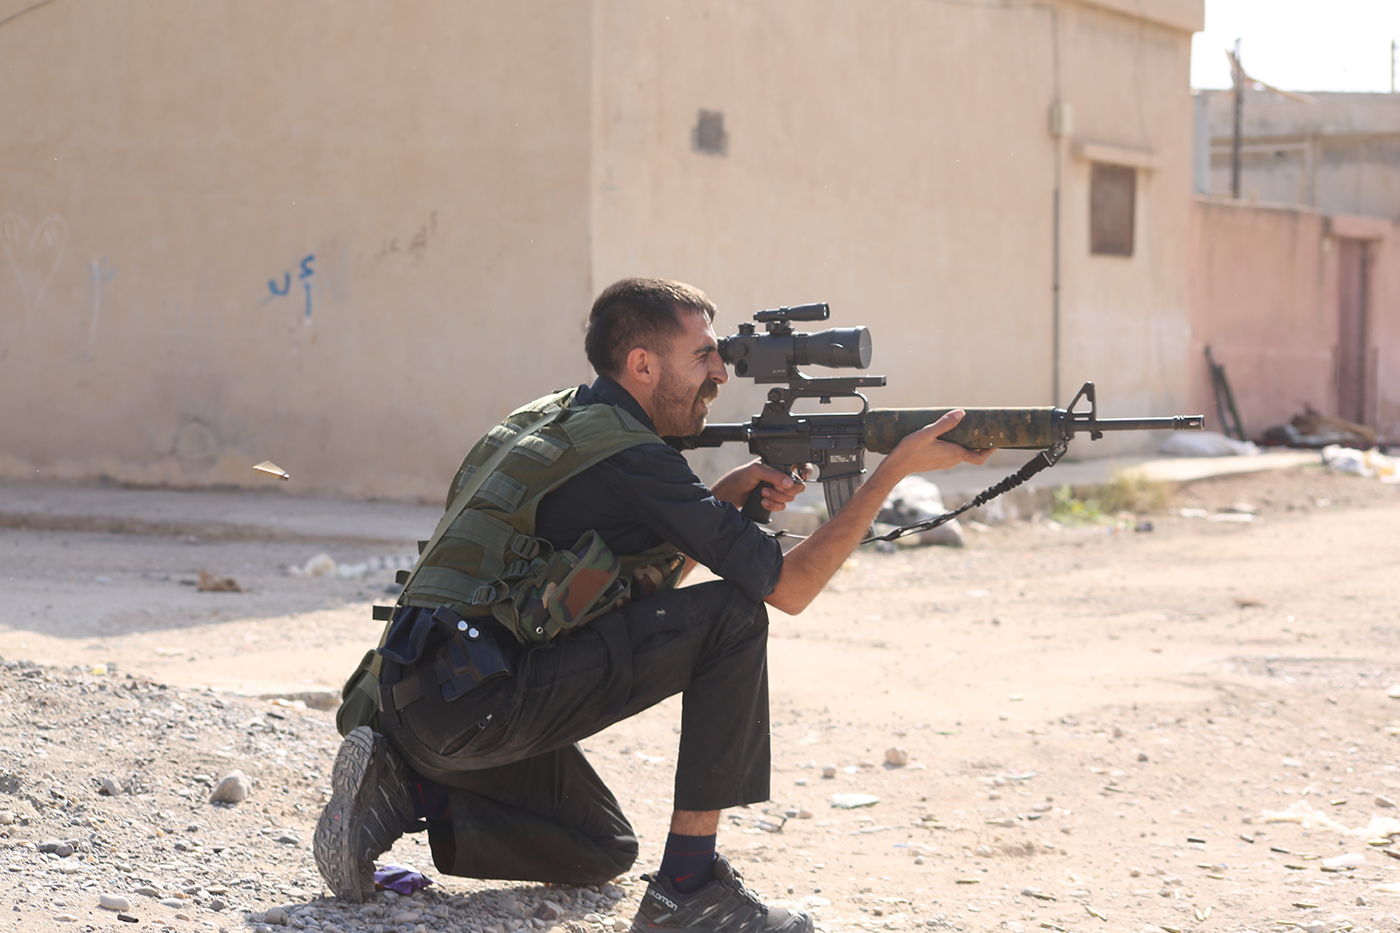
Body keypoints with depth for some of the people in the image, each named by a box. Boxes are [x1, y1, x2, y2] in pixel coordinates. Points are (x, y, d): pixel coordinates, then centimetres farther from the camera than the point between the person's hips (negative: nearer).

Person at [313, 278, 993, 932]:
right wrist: (896, 470, -3)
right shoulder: (629, 456, -11)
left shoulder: (550, 420, 17)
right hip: (475, 703, -10)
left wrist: (729, 493, 10)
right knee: (731, 618, -10)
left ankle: (400, 787, 11)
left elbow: (648, 577, 25)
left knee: (603, 851, 27)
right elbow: (789, 588, -7)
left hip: (414, 699, 10)